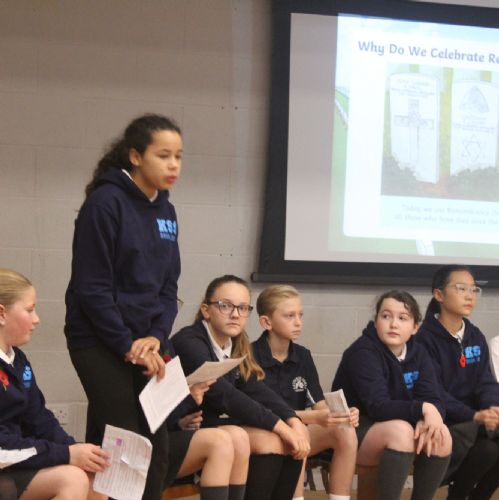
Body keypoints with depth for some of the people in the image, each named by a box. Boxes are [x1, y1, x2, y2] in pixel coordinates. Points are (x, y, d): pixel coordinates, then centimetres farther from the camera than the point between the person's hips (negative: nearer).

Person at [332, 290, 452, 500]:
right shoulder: (363, 352, -18)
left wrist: (427, 418, -30)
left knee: (441, 436, -21)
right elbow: (377, 407, -28)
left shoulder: (418, 354, 2)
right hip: (353, 432, -6)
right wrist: (422, 409, -37)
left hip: (398, 429, 6)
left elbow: (433, 400, -6)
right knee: (400, 430, -35)